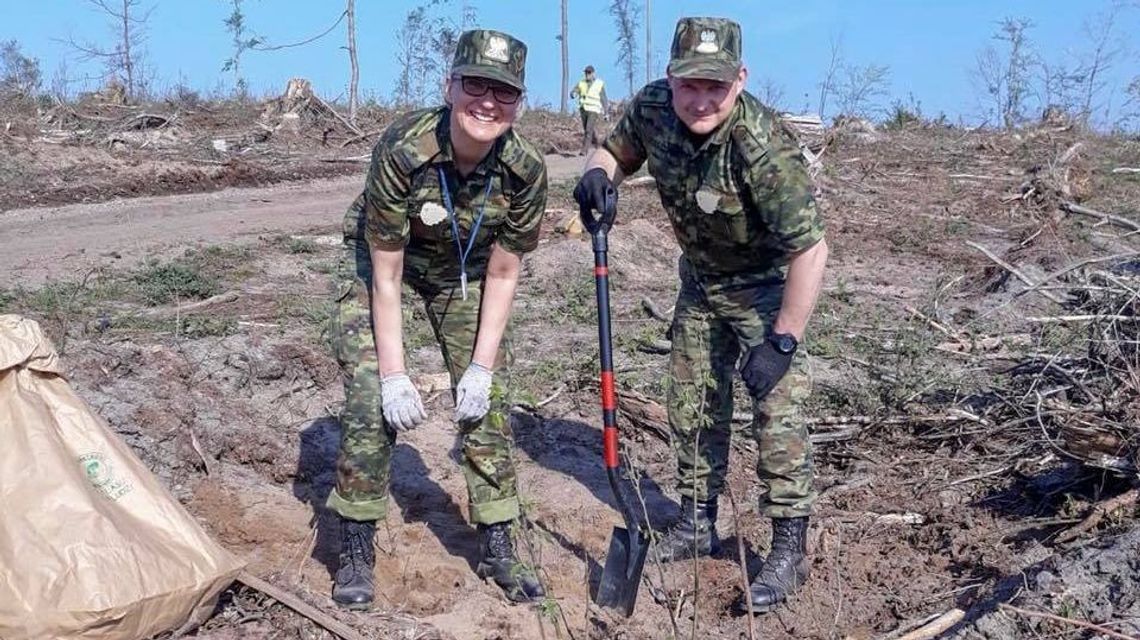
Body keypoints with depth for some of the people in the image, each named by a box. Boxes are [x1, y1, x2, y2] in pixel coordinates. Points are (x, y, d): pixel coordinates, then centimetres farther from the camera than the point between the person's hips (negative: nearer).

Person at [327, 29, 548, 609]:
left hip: (462, 272, 3)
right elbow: (385, 274, -25)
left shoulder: (526, 170, -26)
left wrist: (482, 366, -14)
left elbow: (502, 274, -13)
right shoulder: (402, 150, -35)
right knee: (371, 397, -12)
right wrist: (394, 373, -23)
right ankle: (356, 551, 7)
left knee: (487, 401, -1)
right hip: (378, 258, -2)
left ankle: (498, 548, 14)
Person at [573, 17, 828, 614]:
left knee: (776, 406, -11)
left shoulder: (763, 147, -35)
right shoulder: (652, 107, -18)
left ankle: (789, 550, 3)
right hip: (700, 277, 6)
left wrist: (782, 342, -30)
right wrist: (597, 173, -21)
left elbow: (810, 250, -32)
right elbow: (616, 150, 3)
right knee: (691, 401, 12)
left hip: (766, 281, -6)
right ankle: (696, 524, 29)